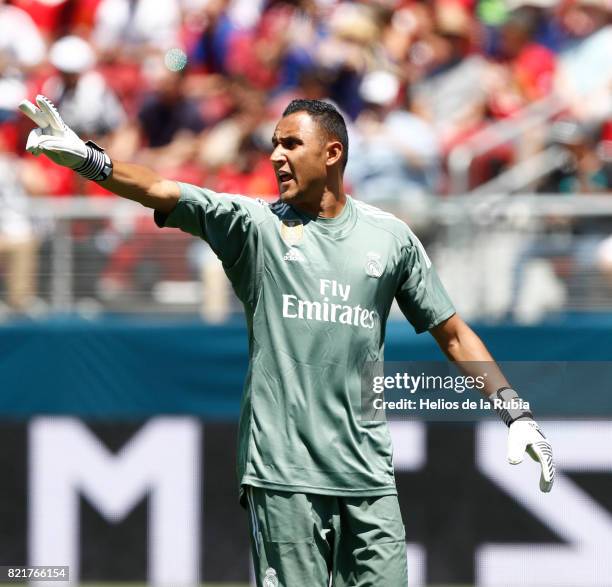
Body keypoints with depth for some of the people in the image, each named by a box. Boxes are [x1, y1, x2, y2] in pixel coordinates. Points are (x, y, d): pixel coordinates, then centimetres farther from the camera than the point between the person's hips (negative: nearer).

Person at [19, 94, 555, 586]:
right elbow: (165, 193, -12)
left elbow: (453, 333, 16)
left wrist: (516, 414, 10)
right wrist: (84, 158, -28)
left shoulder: (390, 237, 10)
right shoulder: (254, 224, 3)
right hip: (284, 471, -2)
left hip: (369, 475, 2)